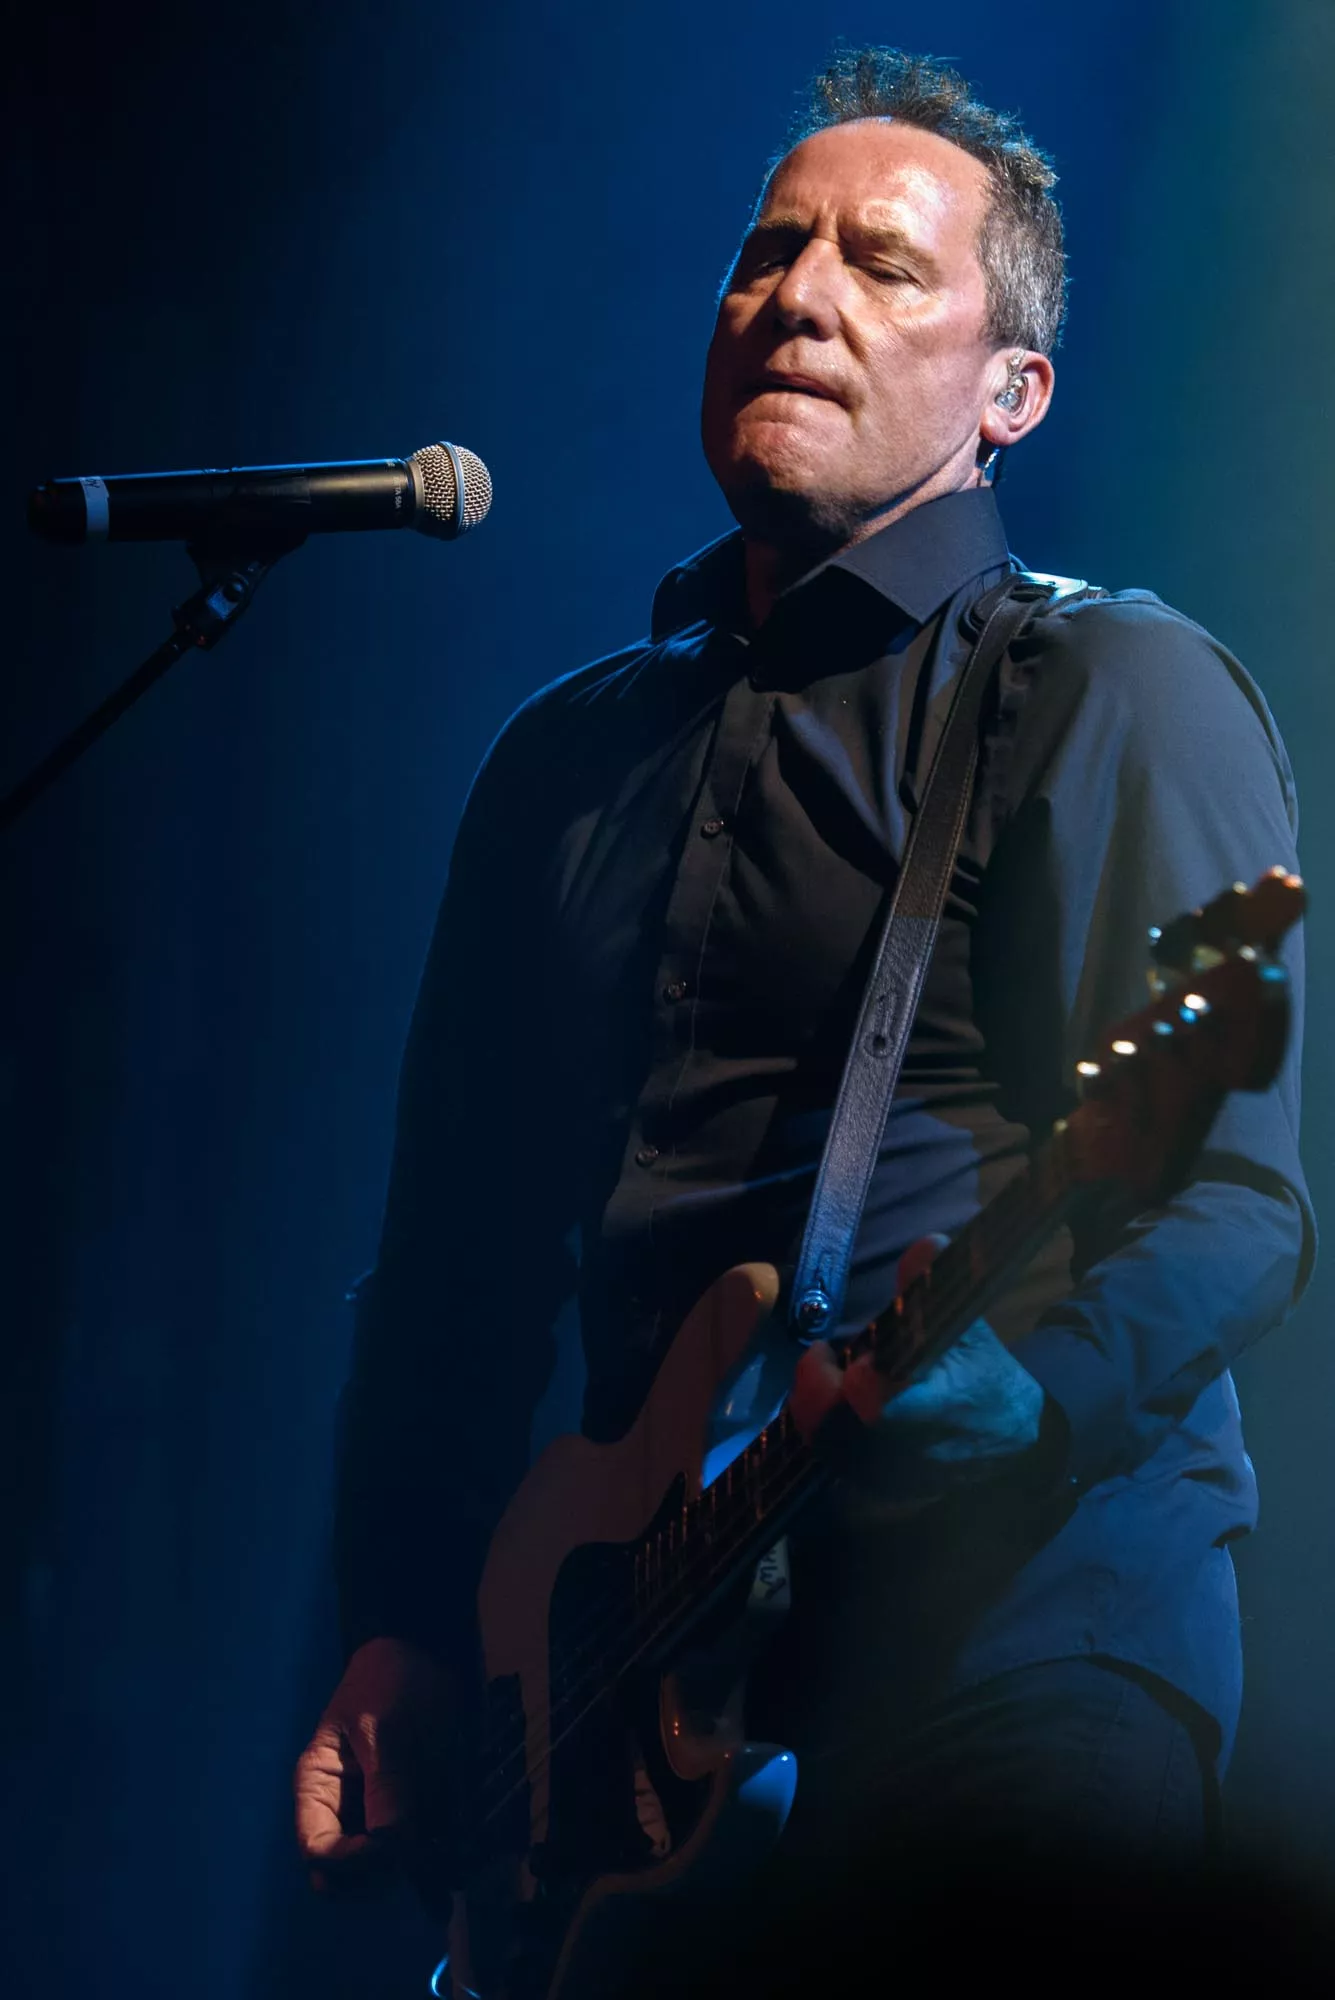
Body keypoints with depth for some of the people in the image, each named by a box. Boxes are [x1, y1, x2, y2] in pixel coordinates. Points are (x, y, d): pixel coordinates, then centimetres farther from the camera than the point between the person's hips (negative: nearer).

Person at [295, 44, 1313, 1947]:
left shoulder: (1118, 694, -1)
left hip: (1023, 1591, -5)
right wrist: (403, 1631, 11)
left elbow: (1236, 1200, -11)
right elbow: (460, 1246, 21)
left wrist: (1020, 1386, -30)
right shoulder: (571, 754, 20)